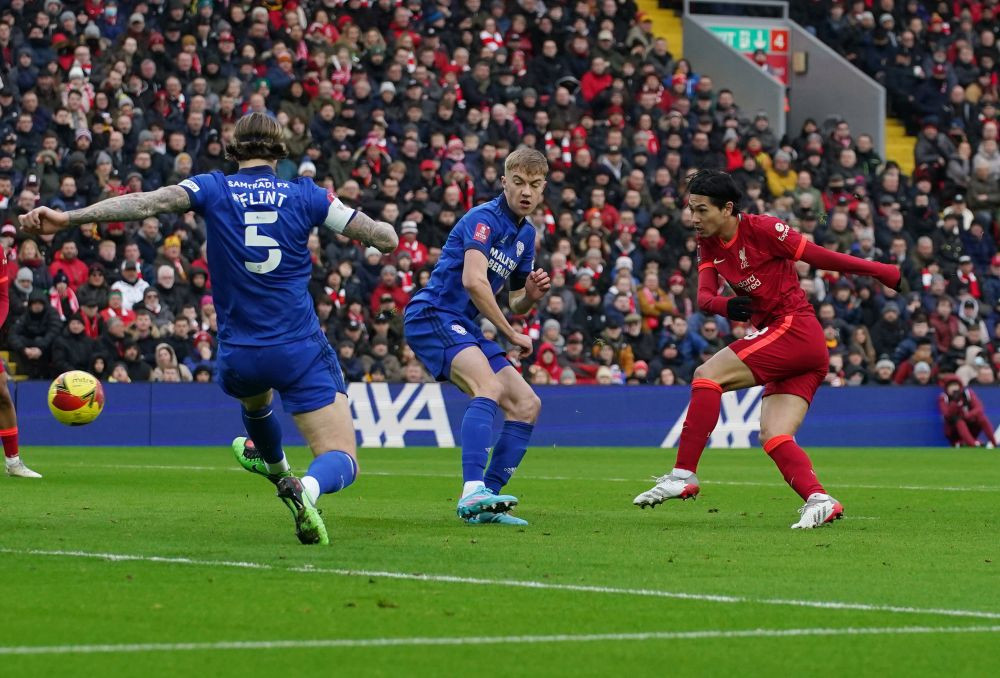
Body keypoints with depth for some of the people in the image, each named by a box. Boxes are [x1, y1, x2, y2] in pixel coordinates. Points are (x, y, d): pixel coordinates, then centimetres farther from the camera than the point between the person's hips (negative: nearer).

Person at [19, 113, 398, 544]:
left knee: (255, 400, 40)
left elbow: (147, 202, -17)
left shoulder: (214, 189, -2)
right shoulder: (305, 195, 0)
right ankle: (307, 488, -40)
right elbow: (385, 238, -1)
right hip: (301, 351, -2)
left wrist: (68, 218, -22)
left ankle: (278, 470, 66)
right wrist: (383, 231, 23)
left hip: (239, 356, 2)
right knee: (342, 461, -6)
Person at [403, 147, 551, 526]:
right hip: (432, 315, -9)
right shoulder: (485, 219, -12)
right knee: (490, 386, -32)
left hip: (463, 328, 10)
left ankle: (484, 501, 2)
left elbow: (515, 305, 25)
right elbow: (473, 281, -26)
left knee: (527, 404, 3)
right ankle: (473, 492, -44)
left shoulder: (526, 234, 16)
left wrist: (531, 294, 0)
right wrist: (512, 335, -18)